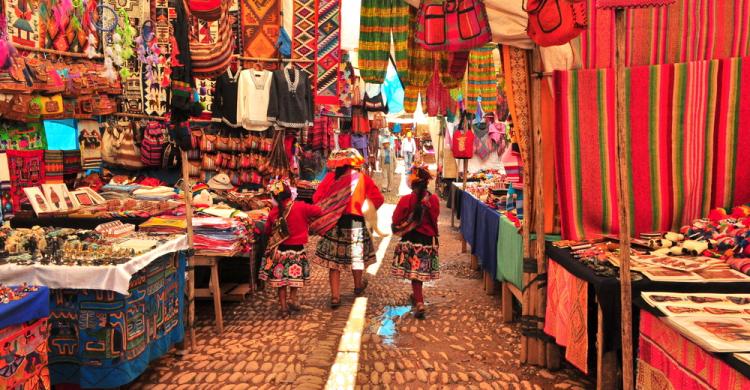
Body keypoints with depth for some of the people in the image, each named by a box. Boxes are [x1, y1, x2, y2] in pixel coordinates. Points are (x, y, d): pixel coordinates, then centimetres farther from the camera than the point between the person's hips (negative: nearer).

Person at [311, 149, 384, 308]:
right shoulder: (363, 178, -4)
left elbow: (316, 198, -4)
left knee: (334, 259, 7)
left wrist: (327, 212, 10)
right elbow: (378, 199, -5)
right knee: (356, 255, 20)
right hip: (356, 222, 0)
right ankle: (358, 286, 41)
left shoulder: (331, 177, -3)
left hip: (333, 223, 0)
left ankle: (335, 296, 6)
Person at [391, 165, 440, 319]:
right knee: (421, 270, 19)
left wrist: (403, 229, 10)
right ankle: (417, 295, 37)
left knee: (414, 271, 6)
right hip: (429, 240, 3)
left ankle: (419, 303, -5)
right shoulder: (433, 199, -8)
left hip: (410, 240, -3)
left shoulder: (405, 200, -16)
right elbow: (434, 219, 5)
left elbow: (396, 222, -9)